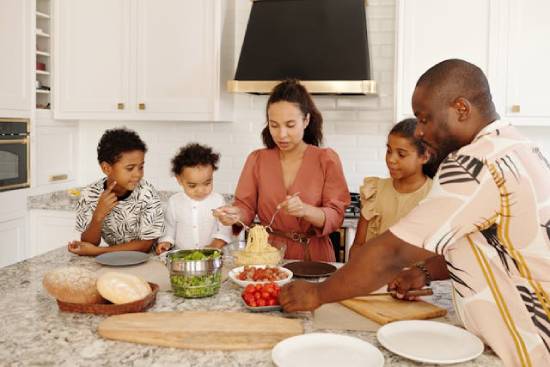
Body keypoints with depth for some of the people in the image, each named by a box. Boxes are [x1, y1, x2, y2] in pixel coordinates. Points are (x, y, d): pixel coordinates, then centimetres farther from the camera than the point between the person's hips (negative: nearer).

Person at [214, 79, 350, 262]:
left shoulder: (327, 159, -1)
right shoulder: (256, 160, 6)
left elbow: (336, 216, -6)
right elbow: (246, 207, 5)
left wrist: (305, 210, -24)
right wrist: (236, 214, -16)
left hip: (313, 256, -1)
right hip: (269, 254, 1)